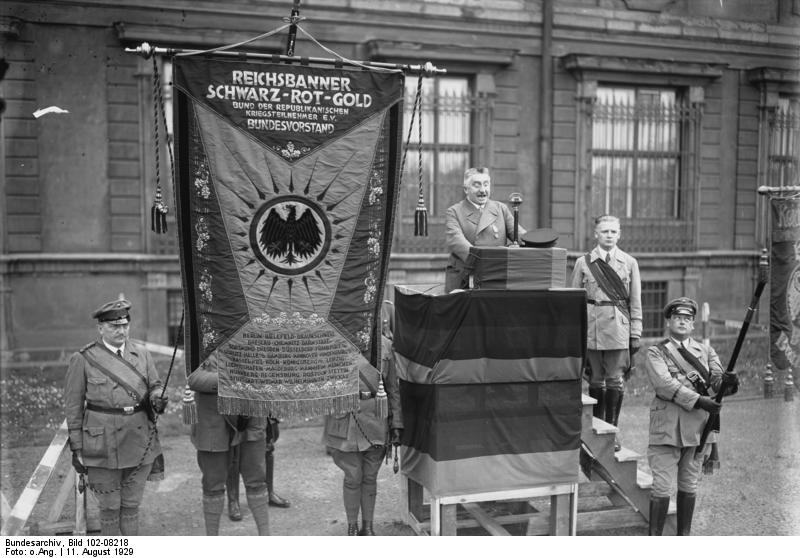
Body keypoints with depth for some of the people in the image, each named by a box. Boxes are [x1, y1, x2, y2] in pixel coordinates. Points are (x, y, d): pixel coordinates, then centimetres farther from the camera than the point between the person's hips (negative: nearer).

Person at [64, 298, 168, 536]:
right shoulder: (83, 359, -4)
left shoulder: (141, 353, 6)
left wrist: (157, 399, -11)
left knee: (131, 505, 13)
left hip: (140, 440, 3)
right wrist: (76, 449, -3)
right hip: (103, 443, -3)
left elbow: (155, 385, 13)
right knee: (109, 507, 7)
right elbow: (73, 407, -2)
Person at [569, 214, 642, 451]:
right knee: (596, 380, 7)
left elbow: (635, 301, 7)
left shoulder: (629, 263, 7)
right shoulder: (583, 262, 5)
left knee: (616, 381, -1)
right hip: (591, 327, 0)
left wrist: (636, 334, 2)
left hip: (618, 328, 0)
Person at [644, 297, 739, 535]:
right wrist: (698, 400, -20)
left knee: (689, 486, 12)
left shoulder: (706, 352, 16)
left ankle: (683, 536, 24)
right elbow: (664, 384, -11)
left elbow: (717, 380, 3)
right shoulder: (656, 352, 4)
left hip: (698, 426, 4)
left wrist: (726, 382, -22)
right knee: (662, 488, -4)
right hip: (667, 427, -4)